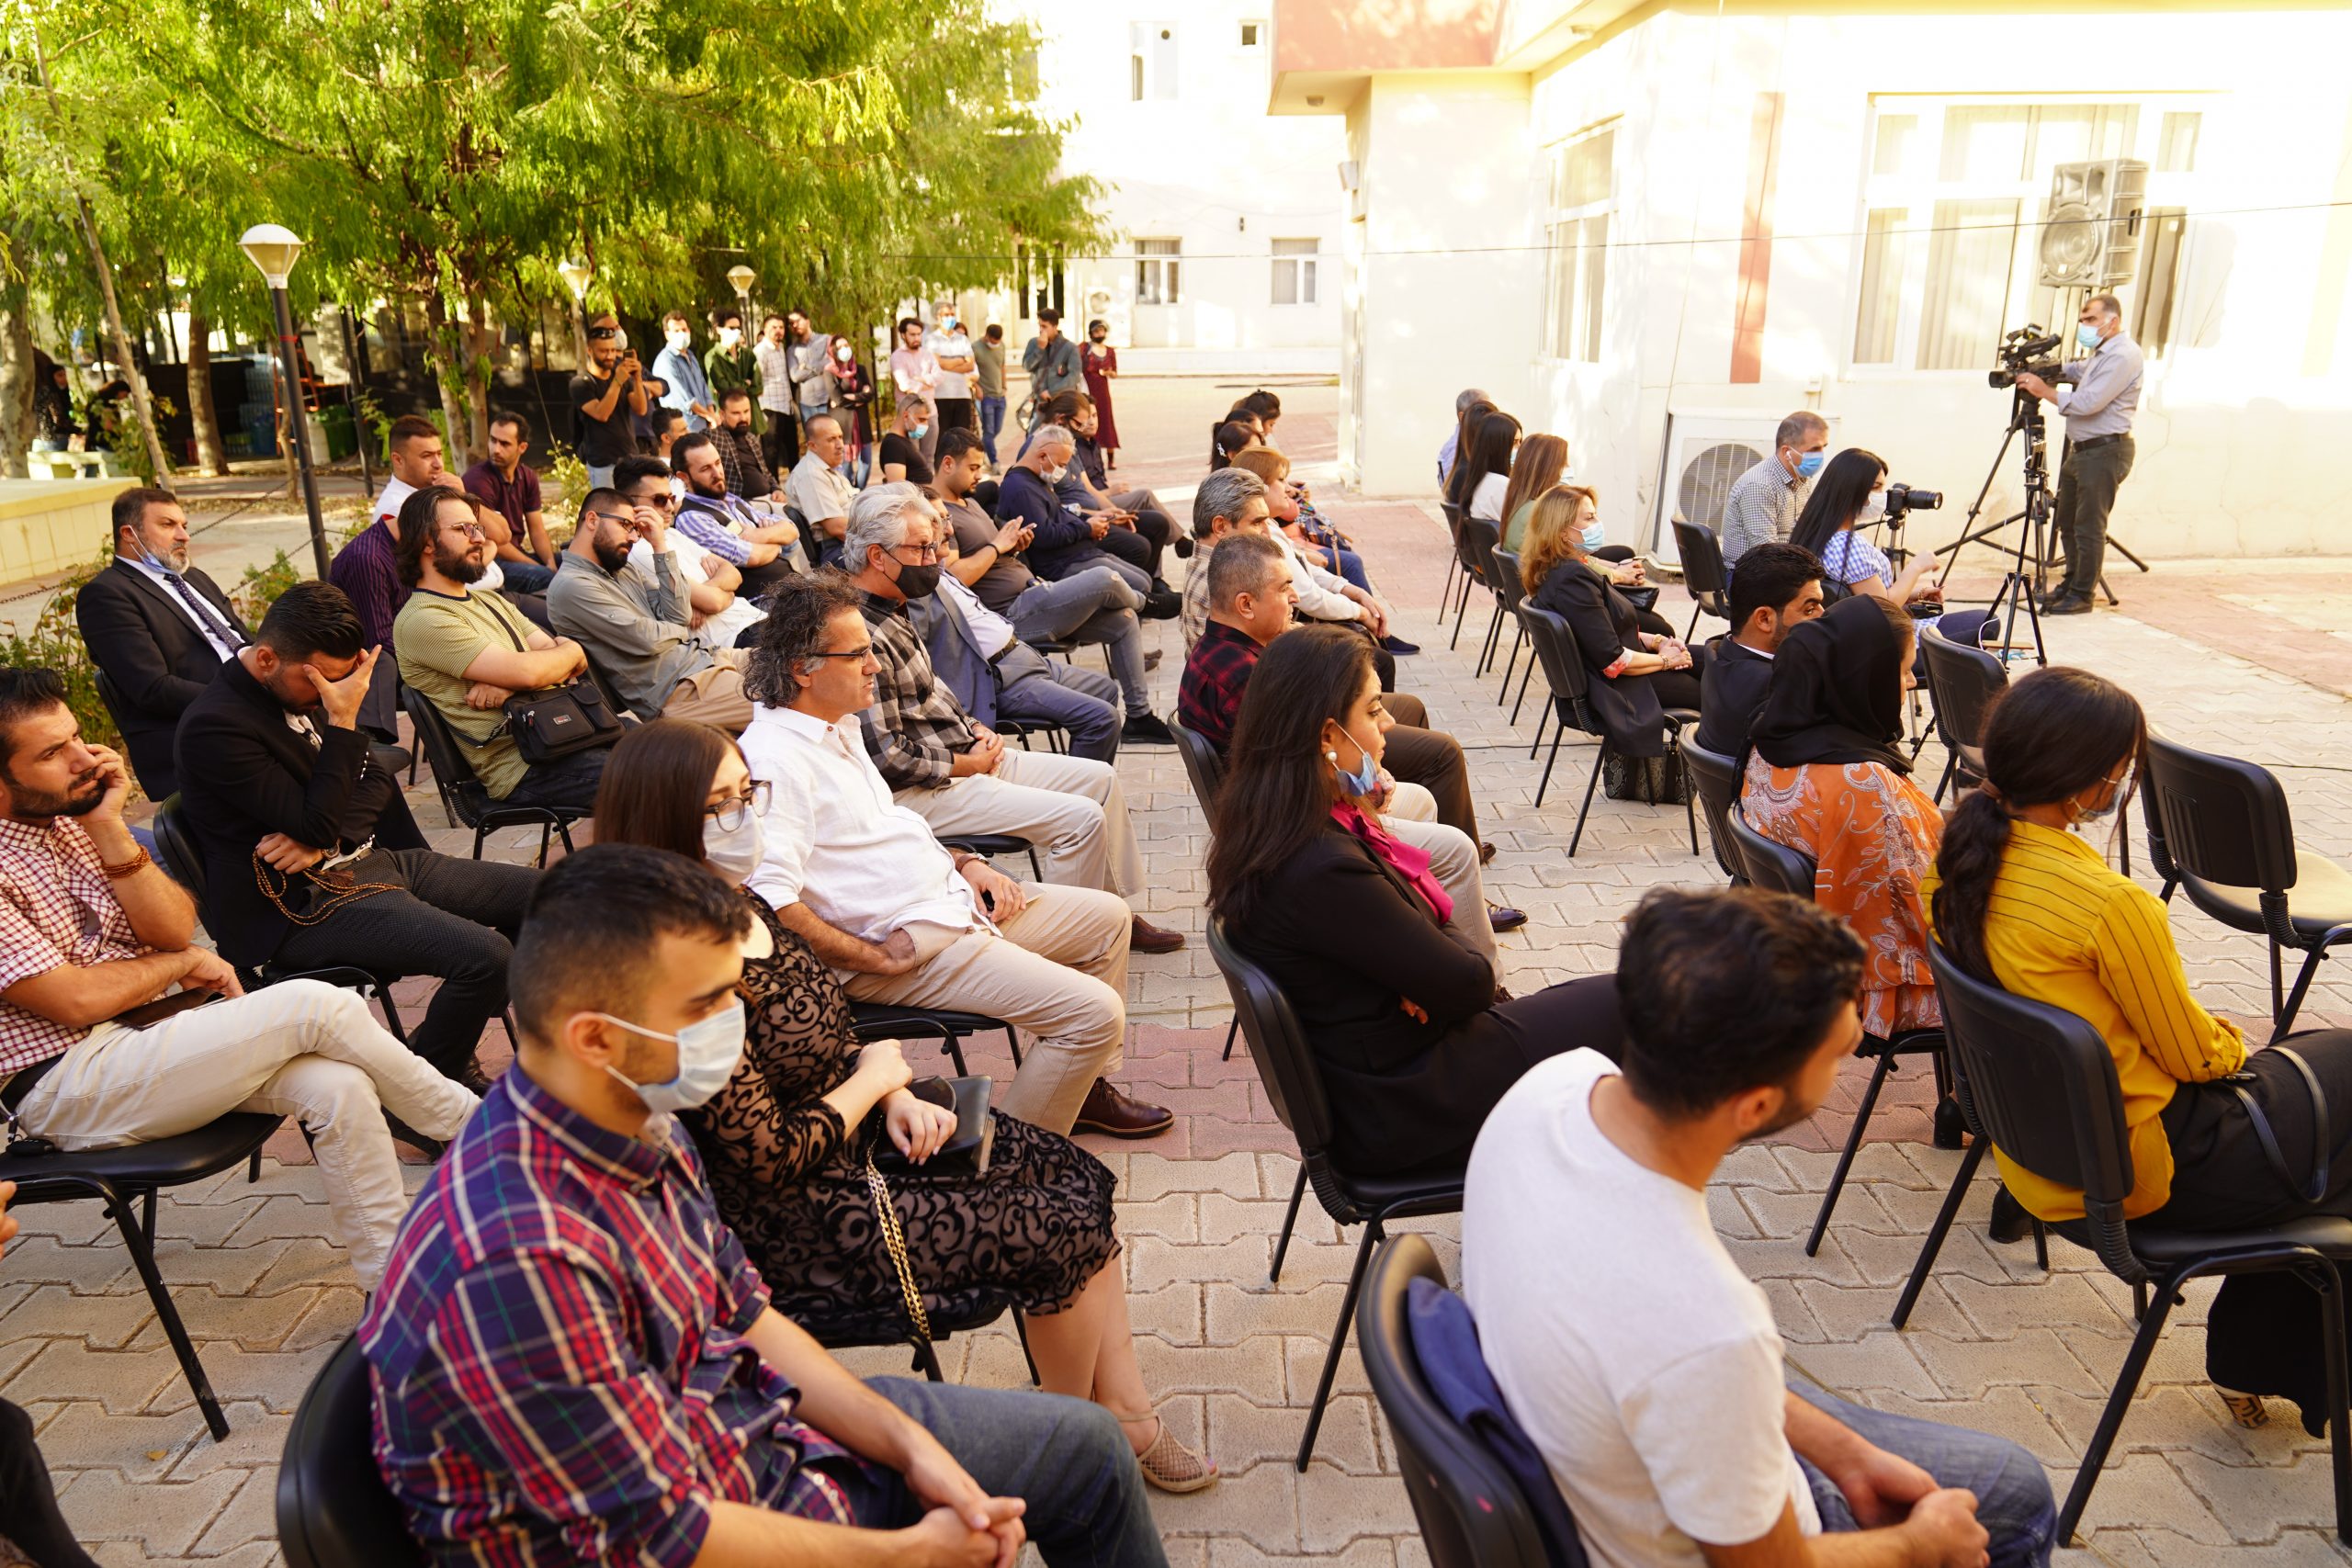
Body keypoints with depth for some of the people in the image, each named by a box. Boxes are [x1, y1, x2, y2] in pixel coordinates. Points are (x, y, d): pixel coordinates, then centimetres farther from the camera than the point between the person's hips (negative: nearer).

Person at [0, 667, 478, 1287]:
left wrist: (108, 827, -7)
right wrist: (185, 963, -2)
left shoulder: (75, 814, 9)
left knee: (337, 1086, -20)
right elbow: (73, 1000, -17)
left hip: (156, 1027, 7)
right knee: (314, 1005, -23)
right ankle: (471, 1126, -3)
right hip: (68, 1082, -7)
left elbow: (176, 929, 2)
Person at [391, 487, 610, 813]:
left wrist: (509, 681, -10)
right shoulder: (420, 620, -8)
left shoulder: (490, 602, 20)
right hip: (523, 766, -9)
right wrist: (571, 651, 3)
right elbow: (525, 672, -18)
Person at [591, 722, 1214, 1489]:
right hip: (804, 1226, -9)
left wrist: (896, 1096, -4)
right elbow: (769, 1157, -25)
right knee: (1066, 1233, -7)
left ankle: (1127, 1415, 16)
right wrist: (873, 1078, -10)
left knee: (1081, 1178, 4)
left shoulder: (743, 906, 0)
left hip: (858, 1130, 9)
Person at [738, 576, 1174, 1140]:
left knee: (1107, 916, 18)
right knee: (1096, 1011, -16)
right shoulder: (774, 760, -22)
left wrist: (964, 862, 8)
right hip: (906, 938, -10)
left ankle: (1084, 1086, 28)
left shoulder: (838, 726, 10)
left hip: (951, 894, 10)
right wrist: (879, 958, -23)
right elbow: (769, 899, -31)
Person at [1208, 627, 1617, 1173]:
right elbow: (1468, 983, -21)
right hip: (1396, 1111, -9)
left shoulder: (1262, 826, -2)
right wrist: (1460, 934, 0)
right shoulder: (1325, 872, -32)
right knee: (1620, 1007, 1)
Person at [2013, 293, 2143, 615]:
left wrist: (2044, 390, -15)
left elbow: (2088, 402, -22)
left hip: (2105, 451, -10)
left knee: (2088, 527, -6)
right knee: (2066, 520, 15)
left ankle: (2083, 594, 0)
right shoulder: (2100, 353, 17)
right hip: (2081, 449, 10)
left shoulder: (2123, 356, -15)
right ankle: (2072, 582, 26)